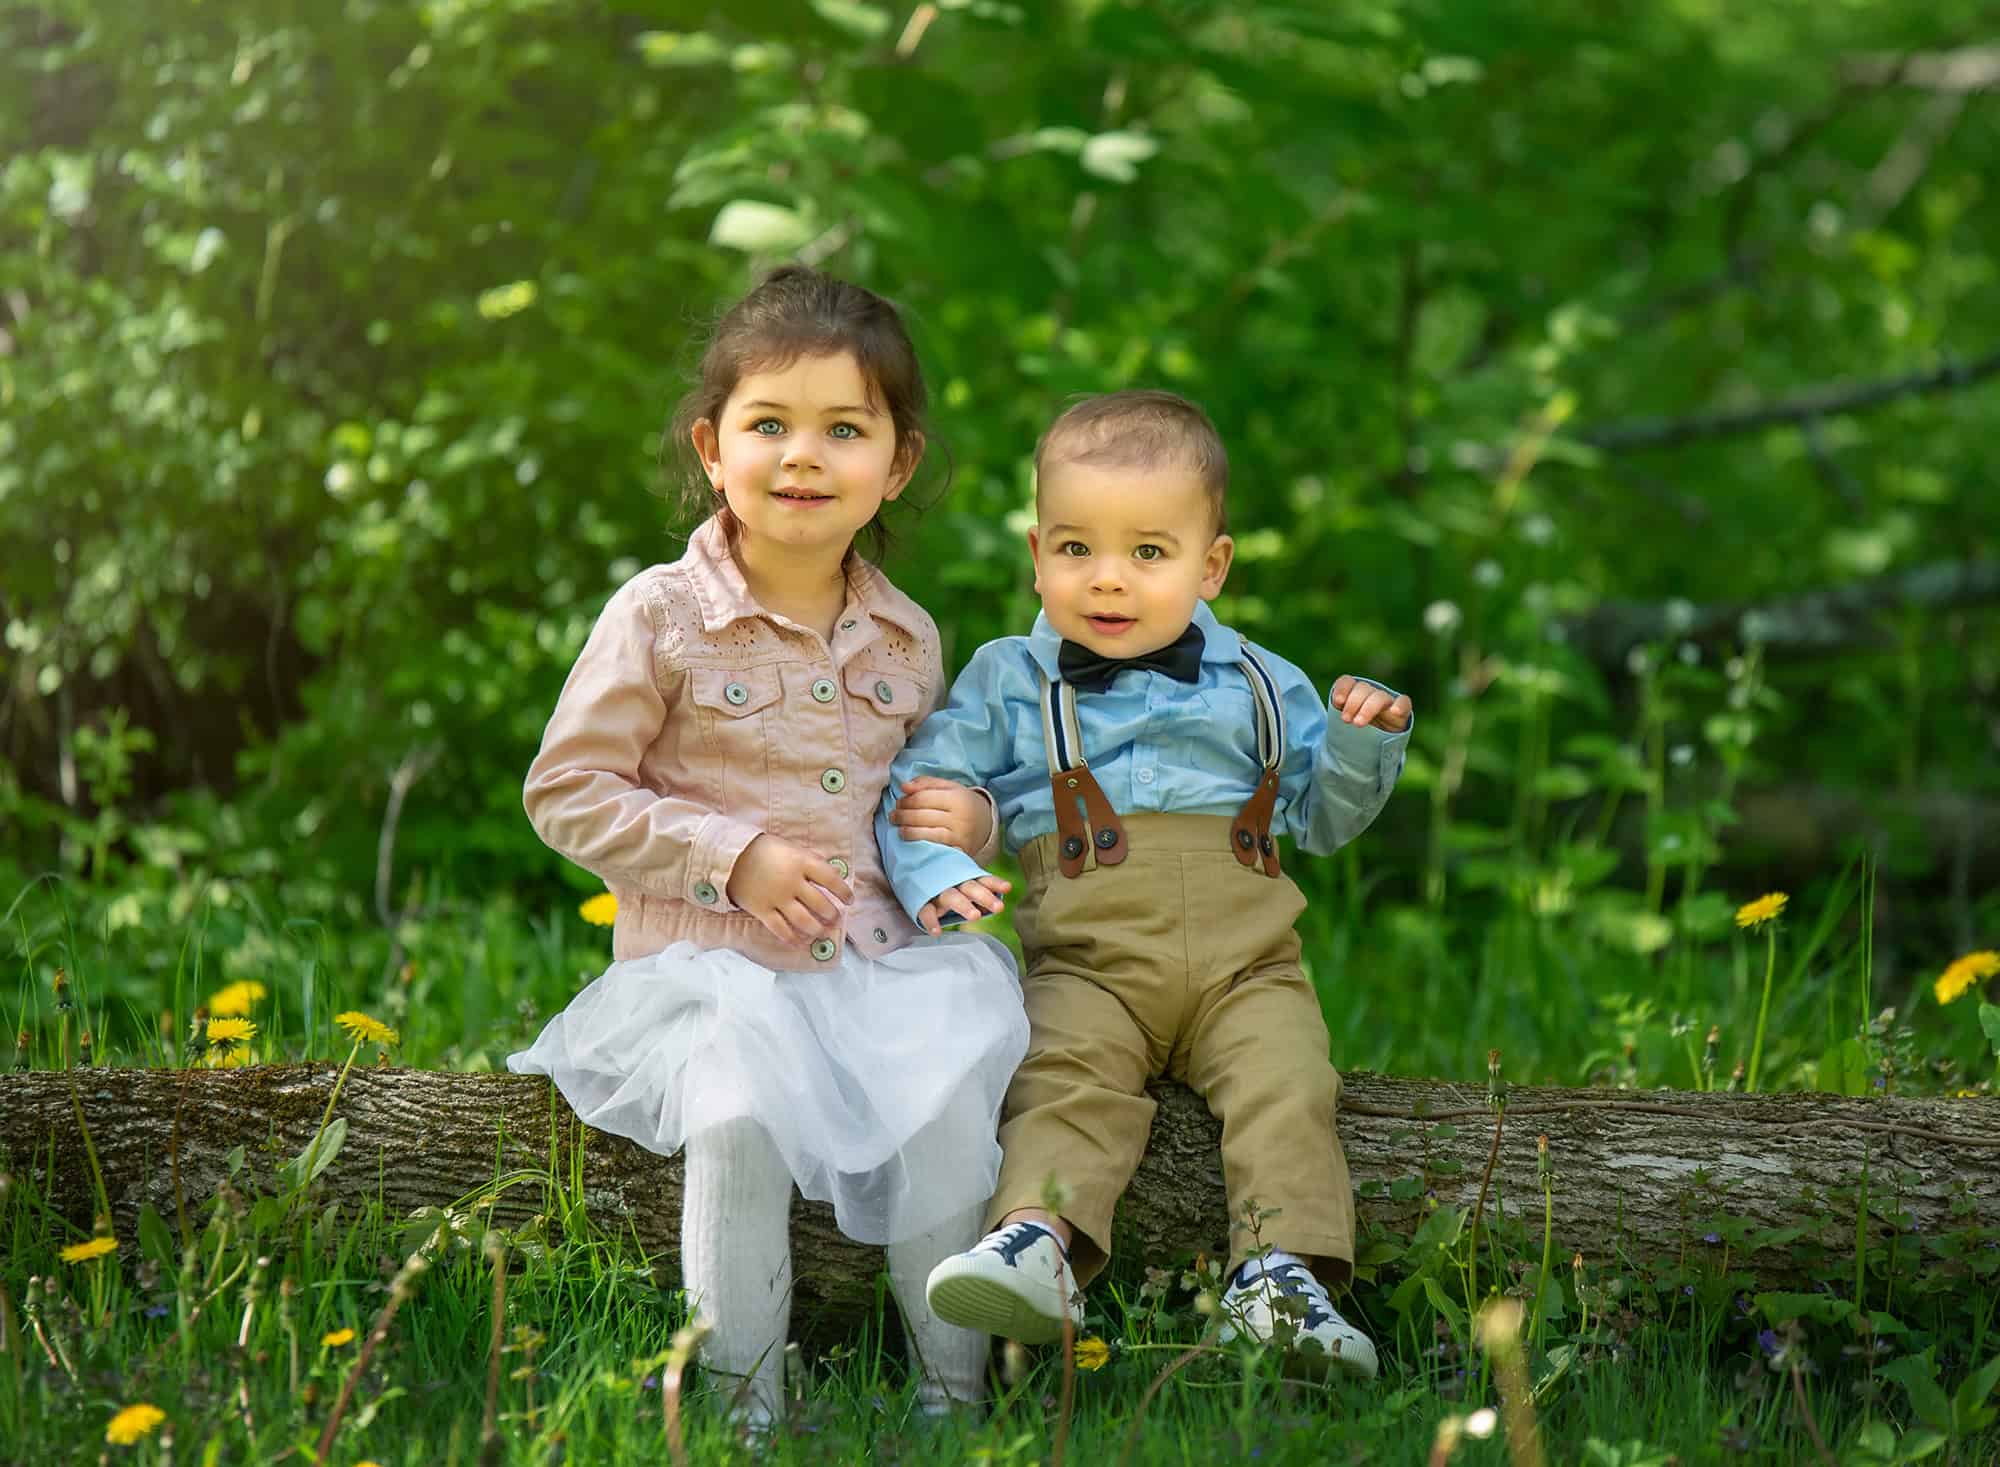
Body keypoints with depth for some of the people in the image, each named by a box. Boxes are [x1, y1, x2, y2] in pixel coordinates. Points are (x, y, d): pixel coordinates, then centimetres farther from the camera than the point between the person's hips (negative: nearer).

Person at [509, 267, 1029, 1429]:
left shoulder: (906, 639, 10)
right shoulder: (663, 616, -5)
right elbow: (567, 793, -4)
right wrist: (732, 857, -12)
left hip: (874, 961, 4)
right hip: (709, 965, -4)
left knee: (954, 1092, -23)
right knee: (741, 1113, -31)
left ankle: (953, 1394, -7)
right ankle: (745, 1407, -16)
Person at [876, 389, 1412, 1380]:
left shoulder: (1257, 687, 19)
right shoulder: (1007, 684, 14)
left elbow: (1323, 817, 26)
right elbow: (911, 792, 10)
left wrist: (1367, 742, 6)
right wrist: (938, 876, -11)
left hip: (1246, 964, 2)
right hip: (1090, 963, -2)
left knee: (1285, 1085, -24)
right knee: (1065, 1077, -29)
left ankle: (1281, 1272, -31)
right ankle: (1038, 1242, -47)